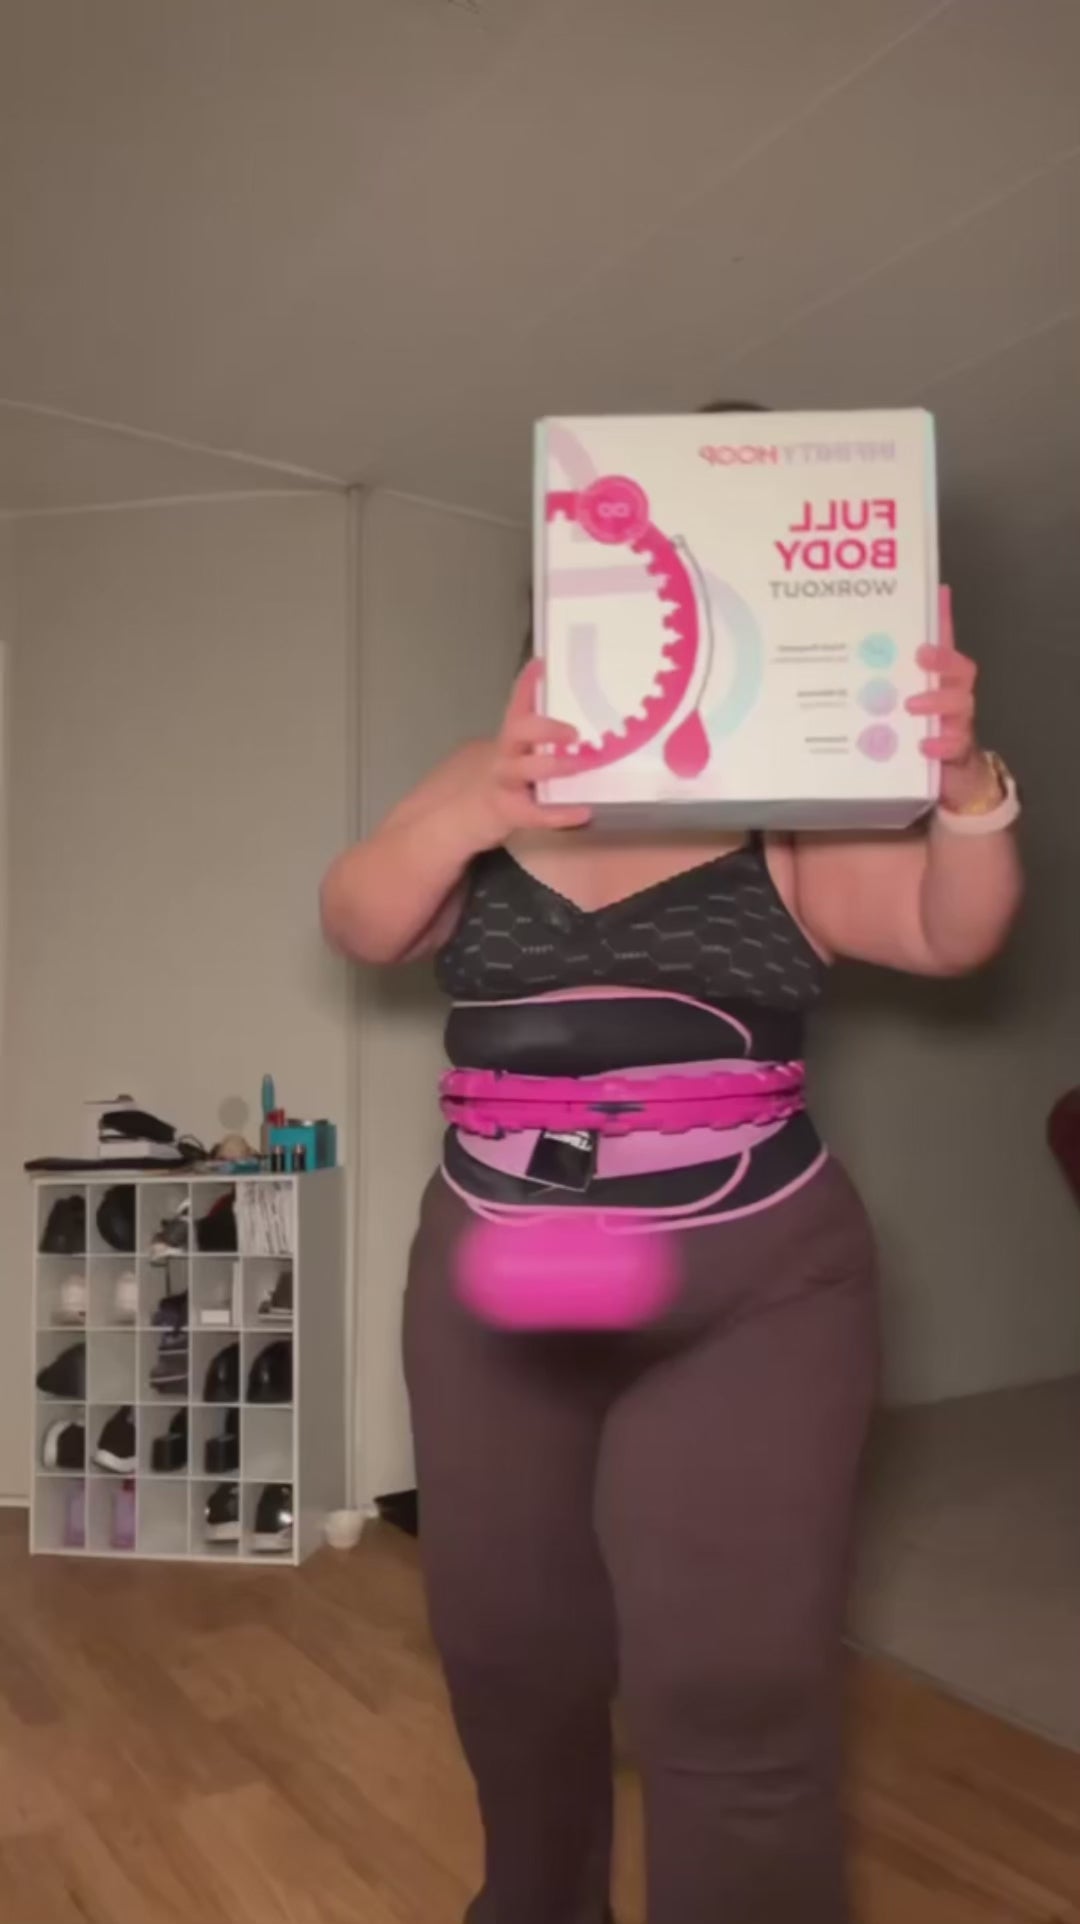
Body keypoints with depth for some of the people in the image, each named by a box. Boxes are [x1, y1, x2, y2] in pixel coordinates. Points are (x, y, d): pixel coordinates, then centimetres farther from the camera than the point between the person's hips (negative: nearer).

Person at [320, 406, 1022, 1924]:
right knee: (504, 1649, 18)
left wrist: (963, 779, -33)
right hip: (493, 1288, 3)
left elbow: (953, 932, -12)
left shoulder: (785, 830, -2)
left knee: (734, 1693, -4)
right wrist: (462, 812, -29)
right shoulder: (490, 800, 4)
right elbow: (362, 924, -9)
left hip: (753, 1295, -2)